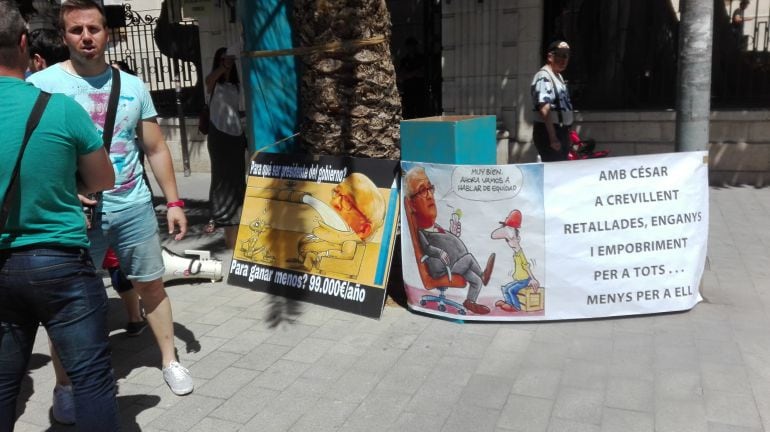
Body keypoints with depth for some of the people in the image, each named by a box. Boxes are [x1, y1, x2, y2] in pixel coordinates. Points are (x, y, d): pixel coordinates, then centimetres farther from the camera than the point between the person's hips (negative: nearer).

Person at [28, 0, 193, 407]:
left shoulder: (132, 86, 7)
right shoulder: (41, 84, -4)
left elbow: (156, 150, 11)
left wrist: (173, 201, 7)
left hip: (134, 207, 3)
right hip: (77, 213, -3)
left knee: (151, 284, 13)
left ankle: (170, 360, 30)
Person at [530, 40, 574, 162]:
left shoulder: (558, 76, 17)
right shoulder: (544, 77, -15)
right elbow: (545, 110, -24)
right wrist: (553, 138, -28)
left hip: (560, 131, 10)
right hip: (548, 132, -10)